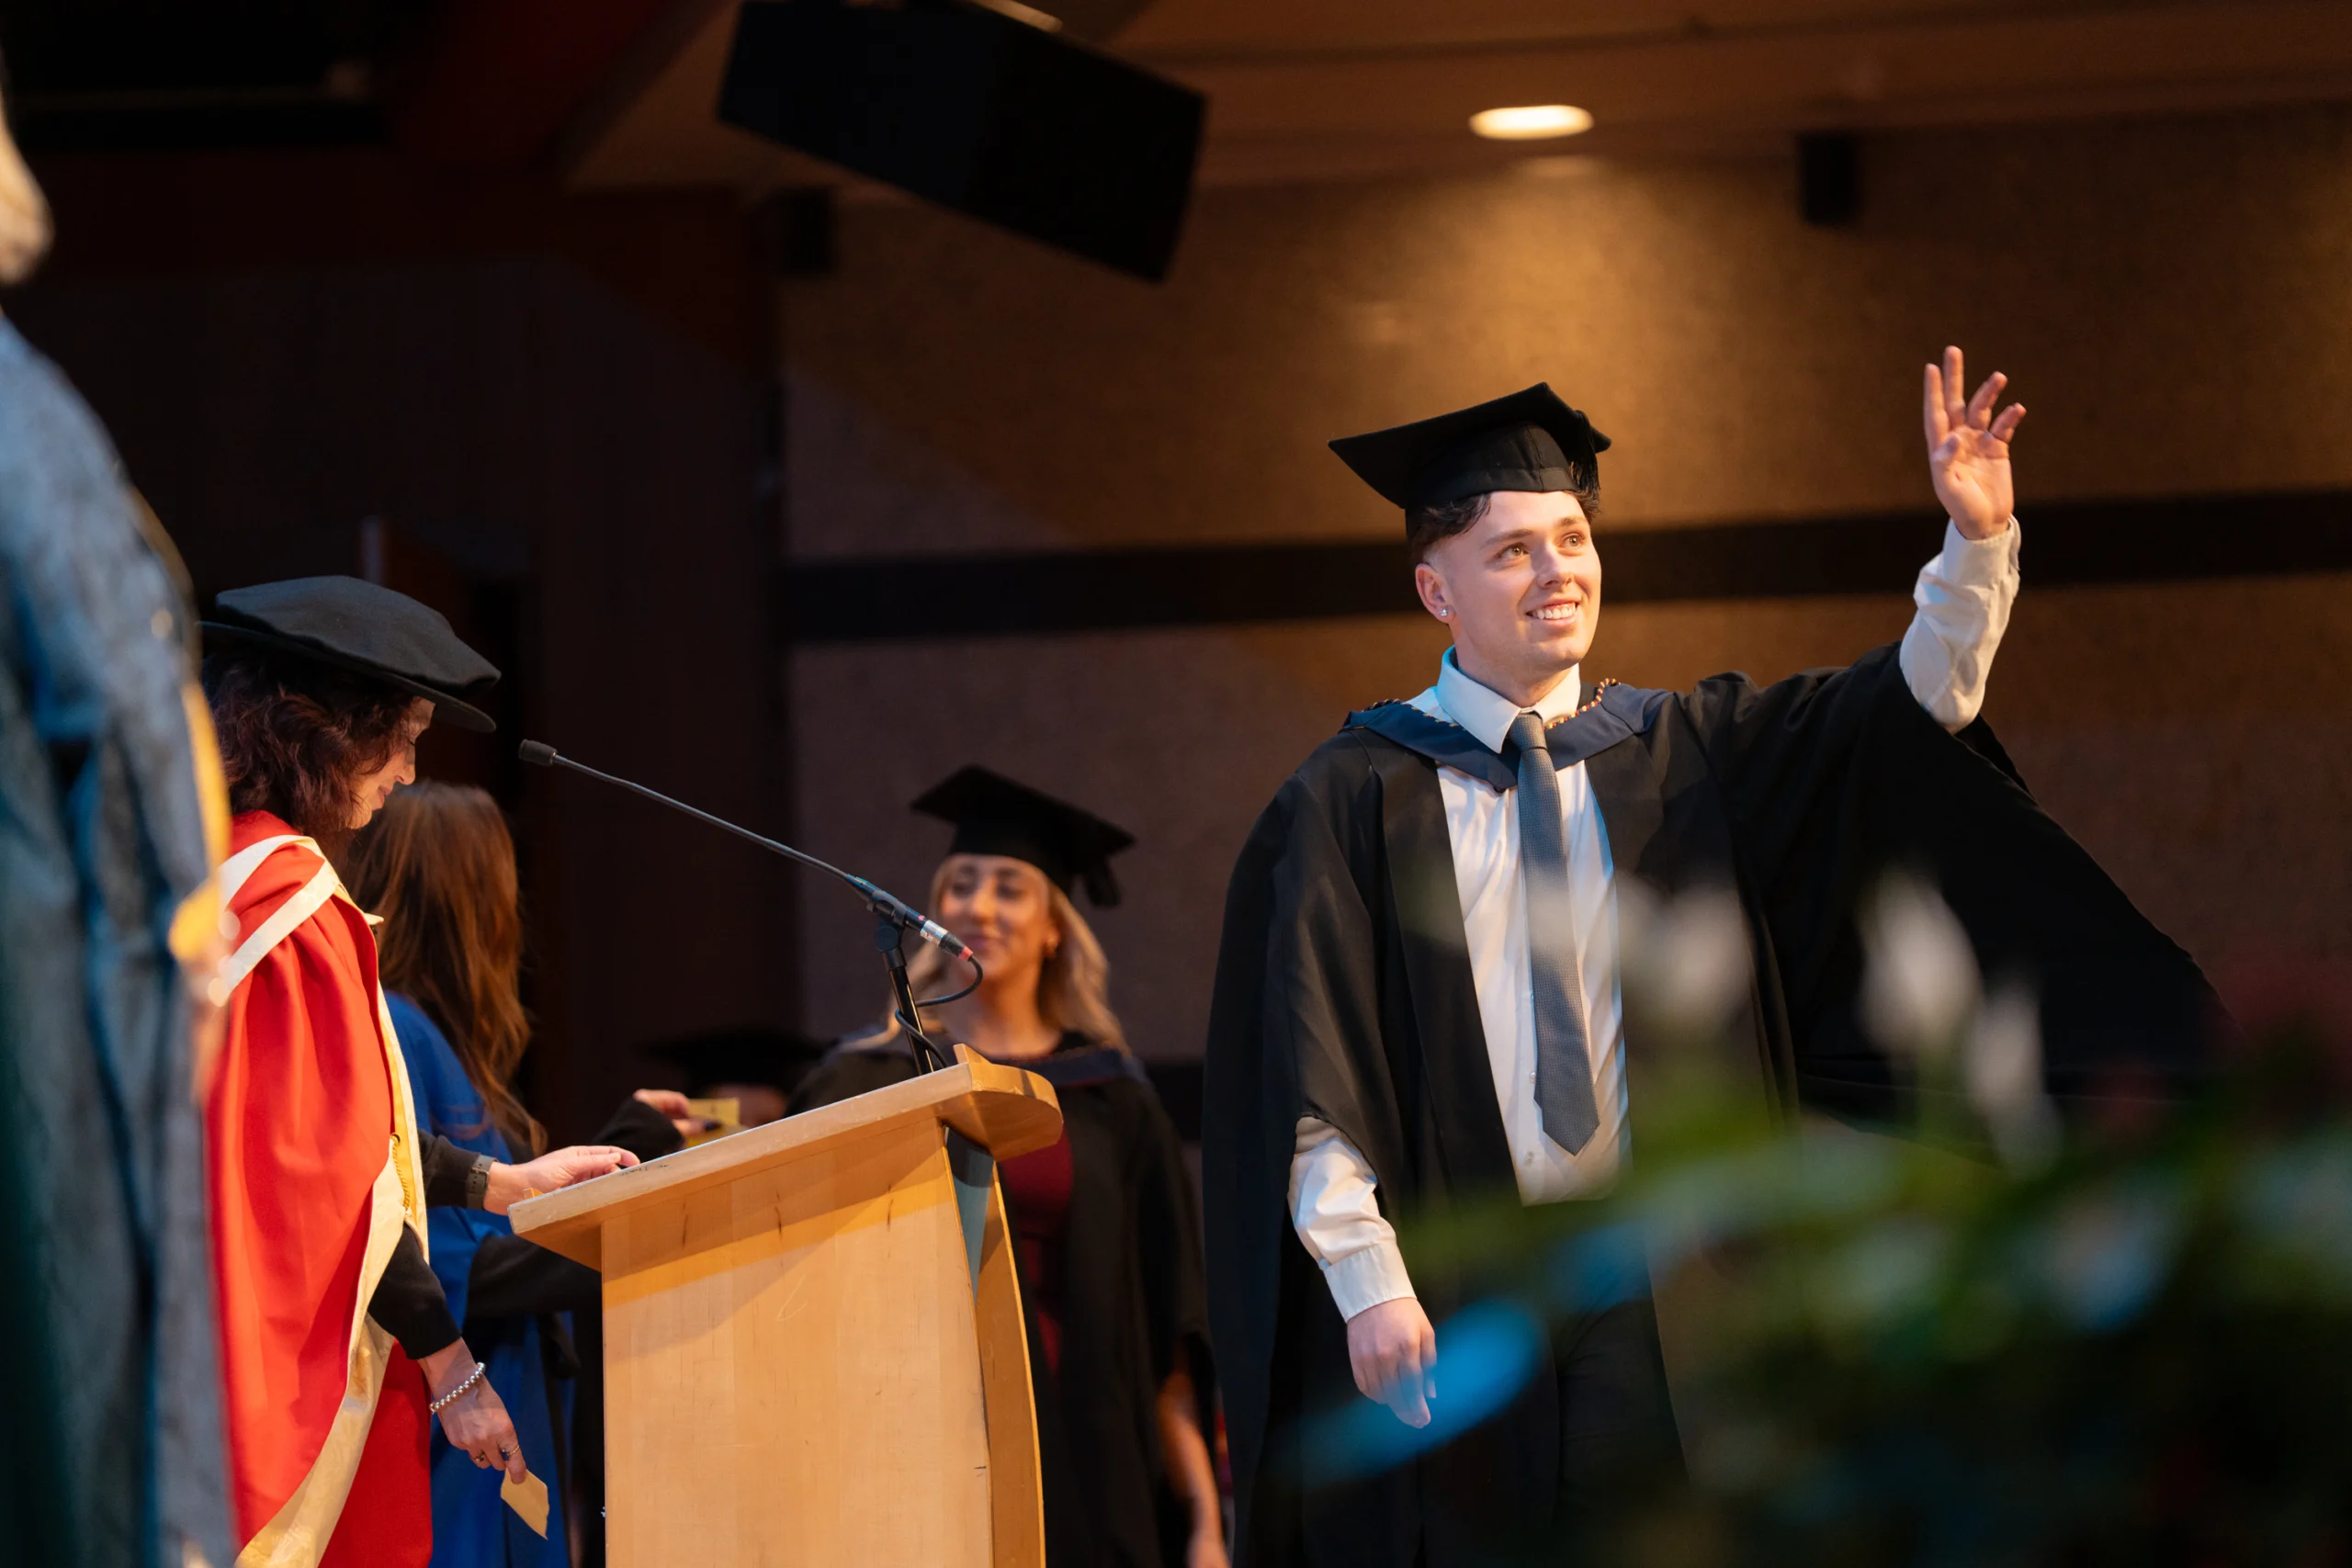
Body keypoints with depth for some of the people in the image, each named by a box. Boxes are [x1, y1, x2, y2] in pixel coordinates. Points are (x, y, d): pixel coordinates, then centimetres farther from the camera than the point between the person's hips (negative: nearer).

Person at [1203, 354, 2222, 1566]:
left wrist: (1977, 539, -16)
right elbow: (1311, 1065, -5)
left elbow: (1913, 706, 0)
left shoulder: (1681, 758, 10)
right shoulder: (1355, 797, 0)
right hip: (1442, 1291, -2)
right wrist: (1368, 1281, -13)